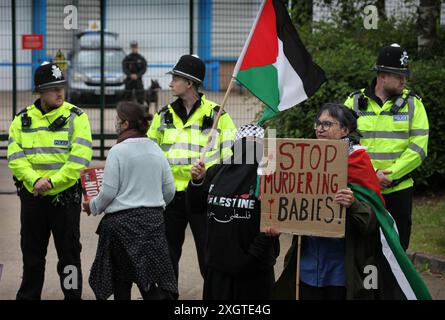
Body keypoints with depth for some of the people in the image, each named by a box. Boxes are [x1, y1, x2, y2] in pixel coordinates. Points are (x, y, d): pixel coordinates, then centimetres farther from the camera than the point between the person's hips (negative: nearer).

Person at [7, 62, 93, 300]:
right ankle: (28, 296, 23)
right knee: (32, 253, 12)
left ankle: (73, 295, 13)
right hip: (32, 196, 3)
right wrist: (35, 180, -17)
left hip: (65, 196, -3)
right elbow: (15, 157, -1)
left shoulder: (75, 117, -4)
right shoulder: (22, 120, 5)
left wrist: (52, 181, -19)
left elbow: (80, 157, -12)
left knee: (69, 253, 4)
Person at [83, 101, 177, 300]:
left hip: (122, 220, -5)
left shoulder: (117, 152, -11)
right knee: (149, 275, 4)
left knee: (121, 283, 8)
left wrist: (93, 207, 7)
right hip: (153, 220, 5)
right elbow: (169, 190, 9)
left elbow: (108, 192, -12)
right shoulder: (156, 150, 6)